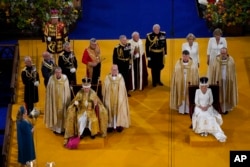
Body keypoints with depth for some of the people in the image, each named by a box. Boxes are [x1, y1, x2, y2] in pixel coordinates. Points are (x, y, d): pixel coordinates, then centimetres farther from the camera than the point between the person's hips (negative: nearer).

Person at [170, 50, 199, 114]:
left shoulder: (193, 64, -6)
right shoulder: (178, 64, -3)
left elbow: (196, 75, -1)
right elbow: (175, 75, 0)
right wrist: (175, 84, -2)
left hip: (190, 83, 0)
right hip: (180, 83, 1)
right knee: (181, 95, 5)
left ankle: (188, 109, 15)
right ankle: (181, 109, 14)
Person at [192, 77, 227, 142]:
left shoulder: (209, 90, 0)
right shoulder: (197, 91, -3)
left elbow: (211, 100, 3)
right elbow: (196, 101, -3)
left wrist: (207, 106, -13)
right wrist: (201, 107, -17)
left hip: (208, 107, 1)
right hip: (199, 107, -1)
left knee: (211, 118, -28)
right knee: (201, 116, -34)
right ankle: (202, 130, -21)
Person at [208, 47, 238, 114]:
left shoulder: (231, 60, -7)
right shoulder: (217, 60, -9)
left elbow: (233, 72, -1)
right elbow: (213, 72, -5)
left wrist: (232, 81, -1)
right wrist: (214, 81, -6)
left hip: (228, 80, 1)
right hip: (219, 80, 0)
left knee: (226, 94, 11)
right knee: (219, 94, 6)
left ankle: (226, 108, 24)